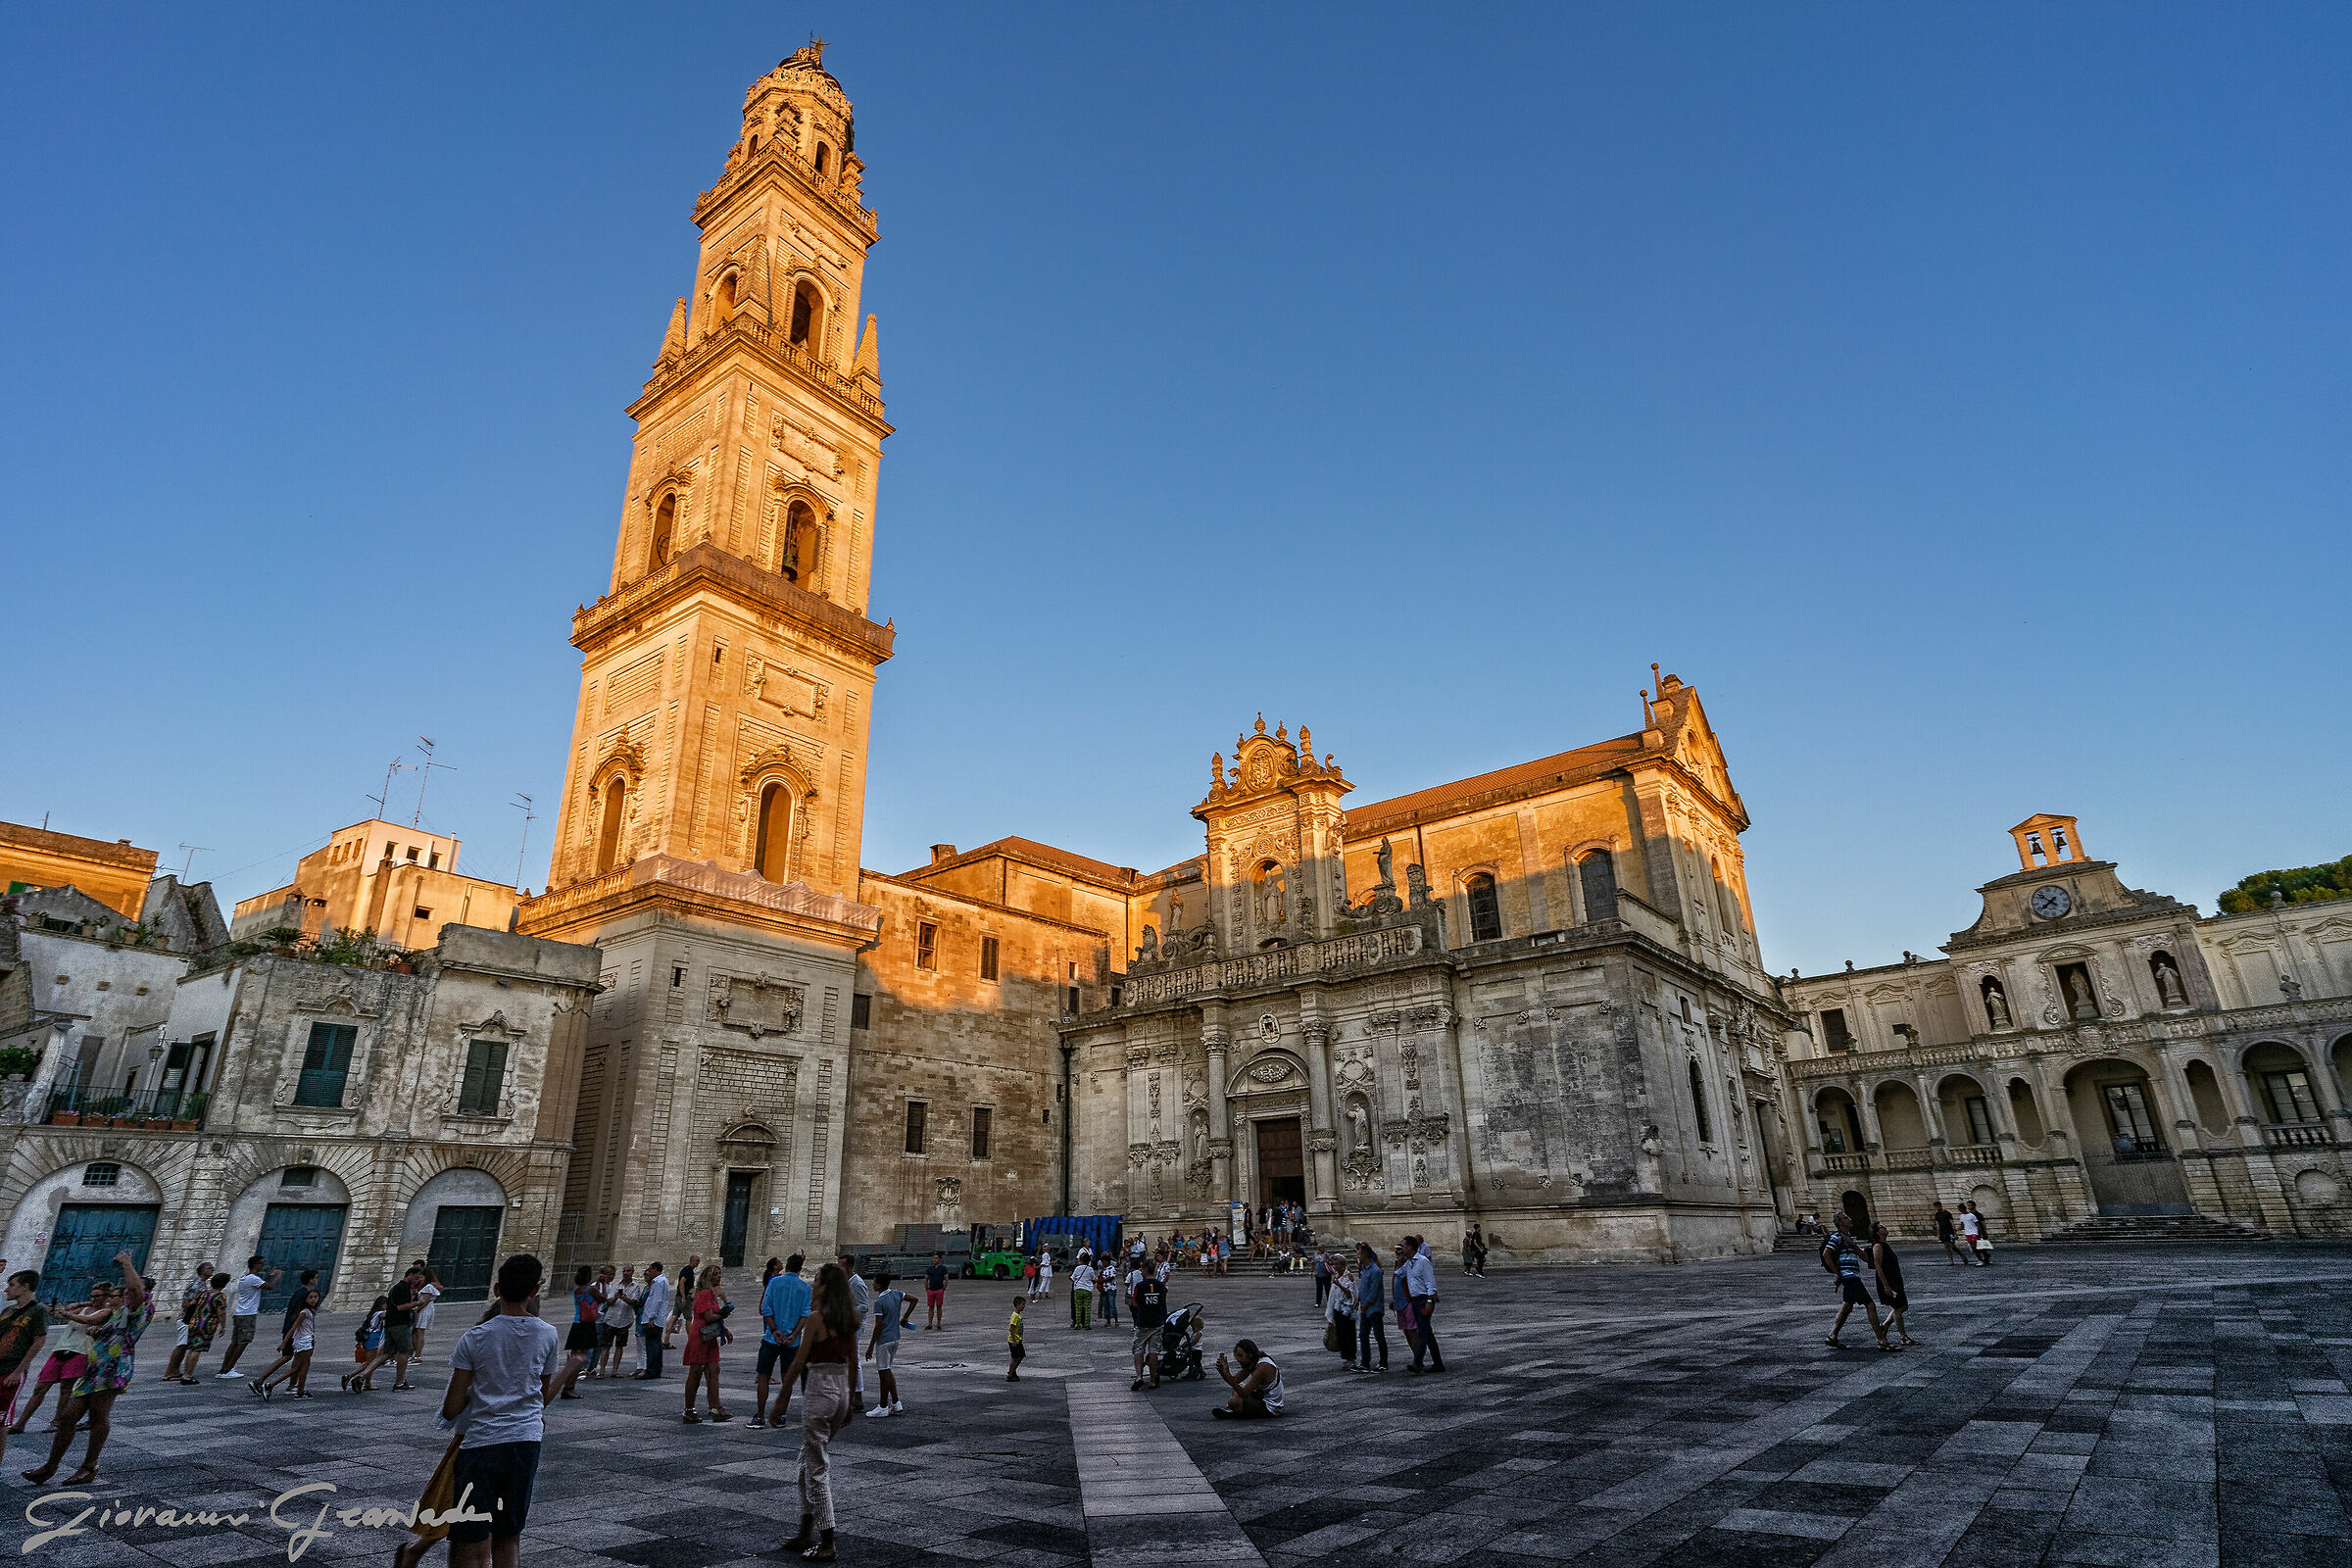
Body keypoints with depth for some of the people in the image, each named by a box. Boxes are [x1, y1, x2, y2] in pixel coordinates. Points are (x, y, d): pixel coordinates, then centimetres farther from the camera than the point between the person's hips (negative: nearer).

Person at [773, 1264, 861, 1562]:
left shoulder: (815, 1318, -14)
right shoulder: (849, 1320, 7)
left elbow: (798, 1363, -14)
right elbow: (853, 1363, 13)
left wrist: (782, 1398, -4)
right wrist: (851, 1403, 21)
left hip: (820, 1390, -8)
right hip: (842, 1390, 8)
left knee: (817, 1468, 1)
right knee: (809, 1462, 20)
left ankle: (827, 1545, 5)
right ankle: (805, 1533, 27)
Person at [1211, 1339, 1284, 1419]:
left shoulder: (1262, 1367, -25)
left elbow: (1244, 1393, -26)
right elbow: (1235, 1379, 5)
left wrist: (1227, 1373, -33)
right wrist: (1221, 1370, -12)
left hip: (1270, 1409, -10)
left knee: (1233, 1402, -25)